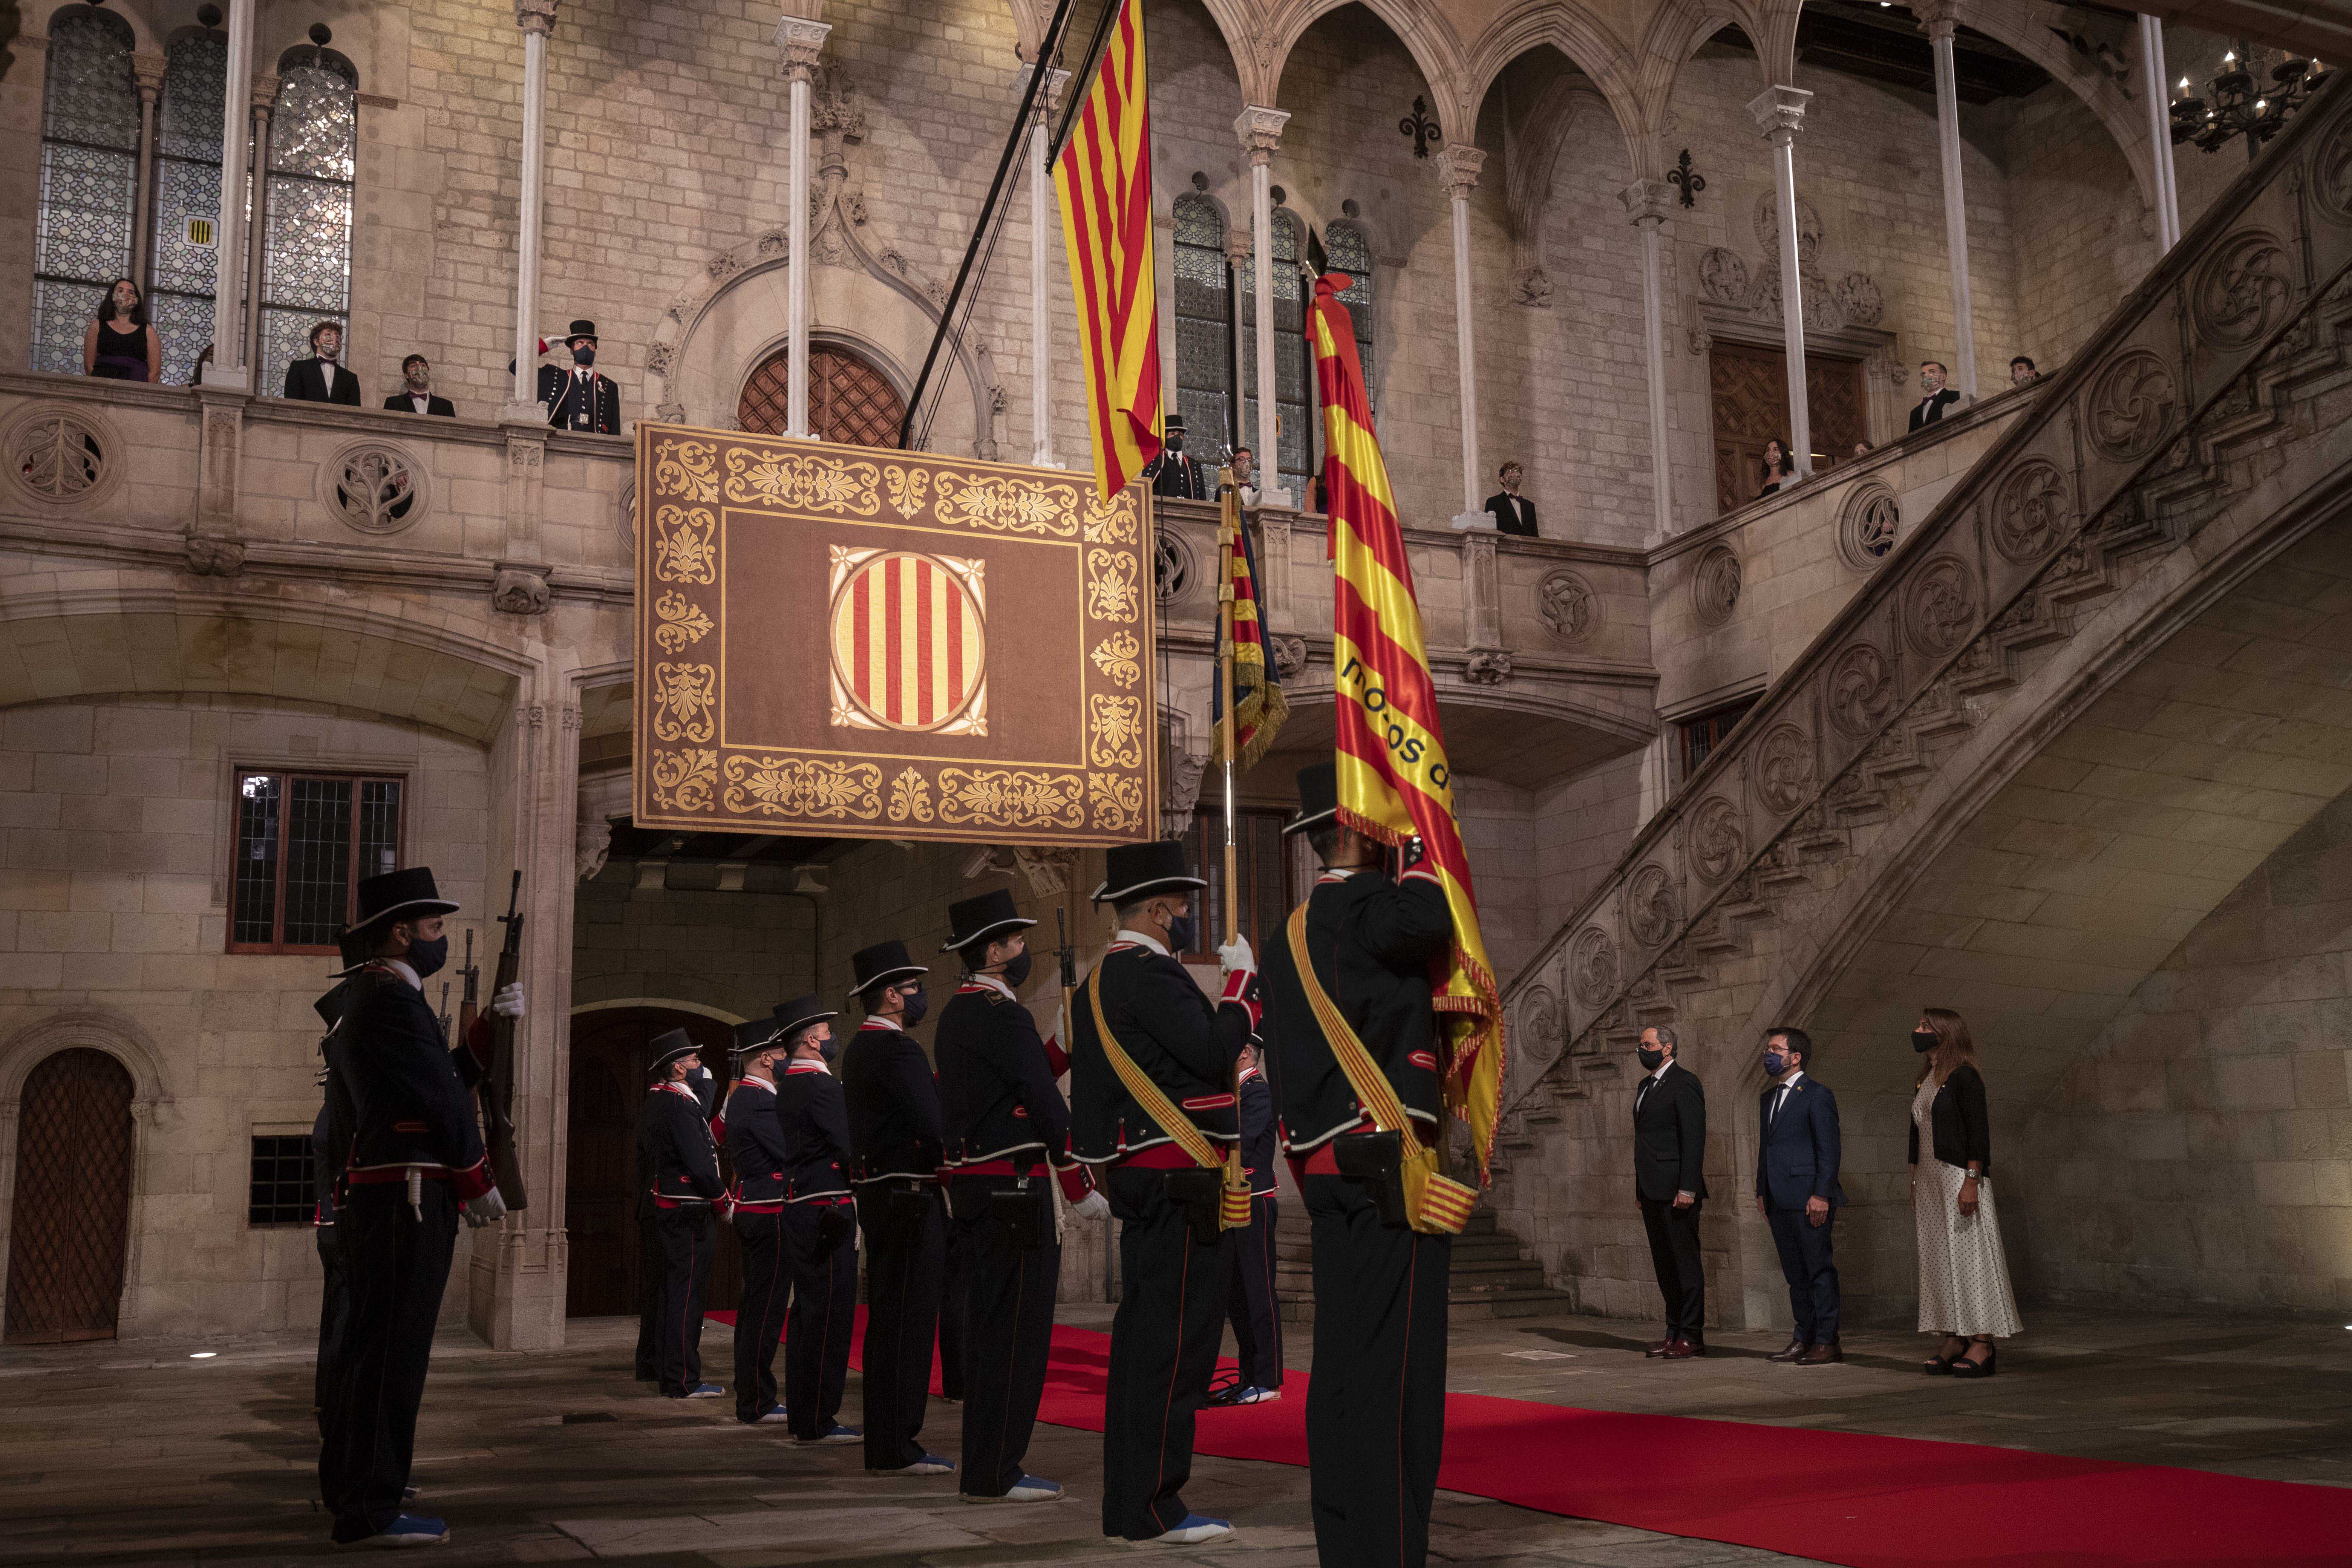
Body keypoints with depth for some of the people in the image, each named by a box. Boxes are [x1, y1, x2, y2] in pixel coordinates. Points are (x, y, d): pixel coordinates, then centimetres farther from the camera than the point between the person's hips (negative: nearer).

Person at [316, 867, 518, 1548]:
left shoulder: (361, 998, 19)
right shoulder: (393, 1000, -14)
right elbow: (444, 1098, -13)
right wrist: (480, 1181, -6)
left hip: (369, 1190, 11)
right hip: (410, 1193, -11)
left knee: (367, 1339, 18)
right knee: (393, 1345, -8)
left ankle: (345, 1483, 30)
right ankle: (372, 1509, -5)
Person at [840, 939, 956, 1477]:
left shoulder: (860, 1049, 18)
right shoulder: (897, 1050, -14)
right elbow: (934, 1125, -22)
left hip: (876, 1189, 10)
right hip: (908, 1194, -10)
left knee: (890, 1318, 13)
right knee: (907, 1318, -7)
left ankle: (886, 1443, 18)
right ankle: (897, 1448, -5)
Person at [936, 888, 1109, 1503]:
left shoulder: (957, 1013, 15)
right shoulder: (1001, 1013, -14)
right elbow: (1047, 1105, -15)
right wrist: (1083, 1189, -11)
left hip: (972, 1185, 10)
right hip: (1013, 1186, -10)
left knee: (988, 1325, 12)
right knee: (1018, 1326, -6)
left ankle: (983, 1466, 17)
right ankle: (997, 1471, -3)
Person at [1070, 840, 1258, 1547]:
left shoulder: (1104, 976, 18)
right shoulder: (1146, 971, -14)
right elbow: (1214, 1053, -19)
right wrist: (1241, 979, -8)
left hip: (1146, 1183, 11)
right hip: (1179, 1180, -11)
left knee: (1146, 1336, 13)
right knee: (1175, 1338, -8)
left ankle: (1132, 1498, 18)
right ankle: (1151, 1506, -5)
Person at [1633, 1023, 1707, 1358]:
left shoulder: (1685, 1083, -9)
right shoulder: (1646, 1086, 19)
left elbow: (1695, 1138, -15)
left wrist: (1687, 1189, -20)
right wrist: (1640, 1189, 18)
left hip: (1677, 1191, -9)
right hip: (1652, 1192, 9)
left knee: (1685, 1262, -4)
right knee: (1664, 1265, 10)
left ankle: (1692, 1336, 0)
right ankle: (1675, 1333, 16)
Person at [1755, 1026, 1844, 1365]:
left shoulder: (1817, 1095, -7)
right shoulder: (1768, 1097, 18)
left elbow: (1829, 1149, -11)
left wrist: (1821, 1195, -16)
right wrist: (1762, 1192, 17)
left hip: (1809, 1200, -8)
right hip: (1779, 1203, 8)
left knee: (1820, 1270, -3)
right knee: (1795, 1274, 12)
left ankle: (1827, 1343, 2)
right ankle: (1805, 1339, 18)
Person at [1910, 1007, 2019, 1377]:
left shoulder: (1964, 1076, -8)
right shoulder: (1925, 1081, 17)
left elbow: (1978, 1131, -15)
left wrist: (1972, 1181, -22)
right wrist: (1914, 1185, 18)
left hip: (1959, 1176, -9)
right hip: (1928, 1179, 9)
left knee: (1969, 1256, -8)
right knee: (1939, 1259, 5)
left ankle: (1981, 1344, -7)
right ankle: (1953, 1343, 7)